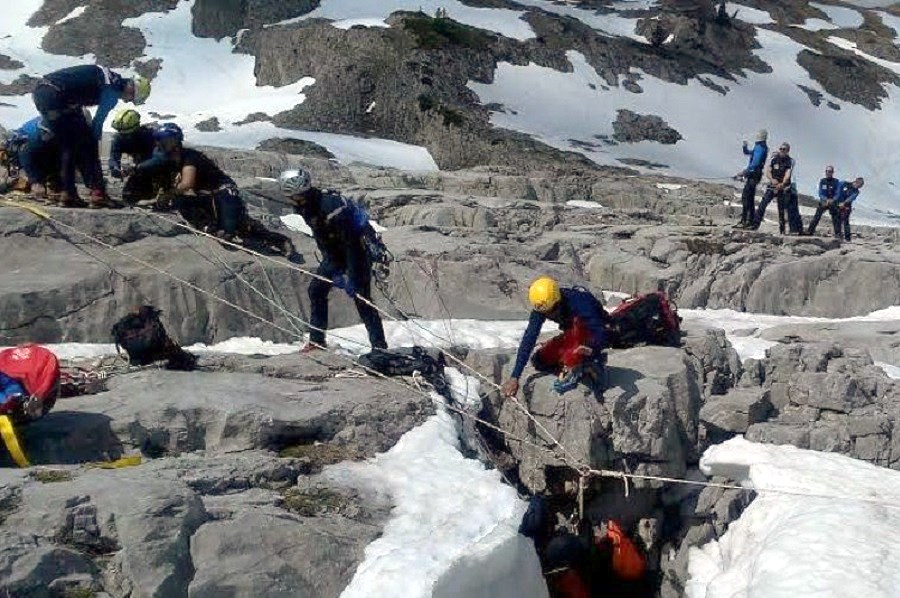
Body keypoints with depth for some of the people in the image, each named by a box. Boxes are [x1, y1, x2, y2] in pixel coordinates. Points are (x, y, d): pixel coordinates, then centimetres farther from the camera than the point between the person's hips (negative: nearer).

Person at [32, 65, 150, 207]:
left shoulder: (107, 76, 21)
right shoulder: (113, 89, -4)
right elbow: (98, 122, -3)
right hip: (56, 95, -9)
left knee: (67, 145, 17)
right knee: (86, 143, -2)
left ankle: (68, 193, 14)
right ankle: (98, 193, -6)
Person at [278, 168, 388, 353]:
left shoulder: (330, 204, -32)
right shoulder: (306, 206, -5)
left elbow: (350, 242, -32)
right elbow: (321, 239, 4)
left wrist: (351, 277, -33)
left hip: (356, 249, -9)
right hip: (334, 252, 9)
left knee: (361, 297, -12)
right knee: (316, 290, 6)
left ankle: (379, 346, -8)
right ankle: (317, 340, 15)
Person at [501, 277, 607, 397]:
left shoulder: (578, 301, -35)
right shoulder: (540, 308, -20)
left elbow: (599, 334, -38)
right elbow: (528, 339, -21)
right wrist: (514, 377, -25)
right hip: (572, 336, 6)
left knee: (577, 322, -36)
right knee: (539, 361, -9)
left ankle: (573, 371, -26)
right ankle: (586, 368, -7)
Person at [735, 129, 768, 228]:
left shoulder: (760, 148, -14)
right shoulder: (758, 147, 17)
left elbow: (755, 164, -24)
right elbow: (747, 152, 30)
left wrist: (744, 172, -22)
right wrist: (745, 146, 9)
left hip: (753, 175, -10)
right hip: (753, 175, 10)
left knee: (745, 197, -13)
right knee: (750, 198, 13)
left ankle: (744, 221, -16)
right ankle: (750, 220, 16)